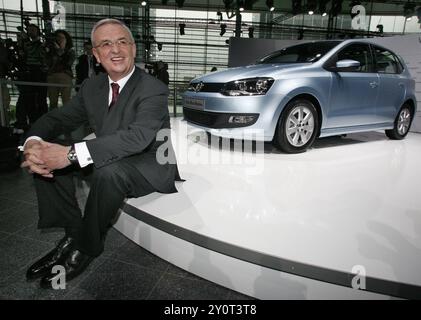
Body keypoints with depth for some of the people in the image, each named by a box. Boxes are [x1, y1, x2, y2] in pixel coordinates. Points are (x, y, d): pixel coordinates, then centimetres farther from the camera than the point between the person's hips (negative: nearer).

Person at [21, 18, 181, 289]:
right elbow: (58, 118, 5)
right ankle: (73, 233, 0)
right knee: (46, 156, -6)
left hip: (151, 167, -6)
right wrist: (33, 143, -20)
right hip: (109, 160, 7)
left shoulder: (154, 89, -18)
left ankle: (86, 248, -11)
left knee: (109, 170, -37)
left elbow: (138, 137, -33)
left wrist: (72, 154, -42)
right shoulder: (92, 86, 5)